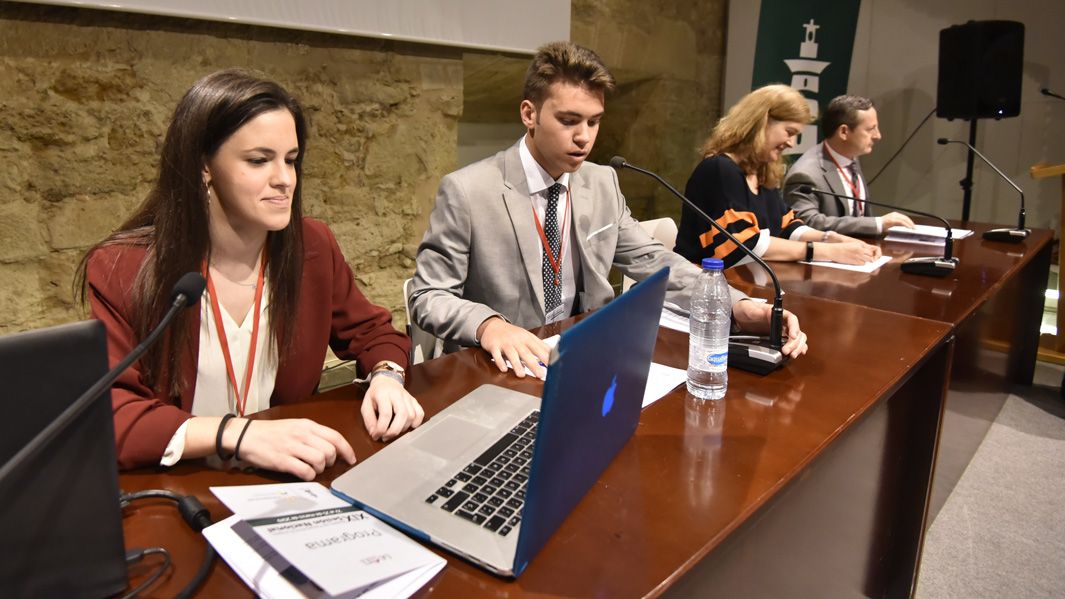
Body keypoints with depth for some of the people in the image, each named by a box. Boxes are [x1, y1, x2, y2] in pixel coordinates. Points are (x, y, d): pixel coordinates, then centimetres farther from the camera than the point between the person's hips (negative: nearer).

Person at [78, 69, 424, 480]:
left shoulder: (312, 247, -1)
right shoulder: (122, 272, -10)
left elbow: (371, 331, 12)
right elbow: (107, 415, -17)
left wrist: (386, 376, -11)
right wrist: (236, 434, -33)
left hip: (288, 492, 3)